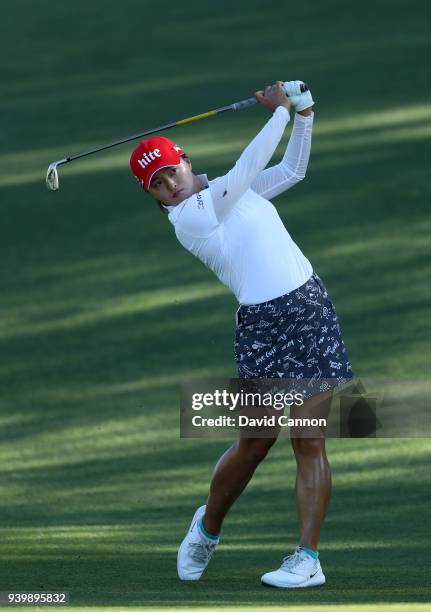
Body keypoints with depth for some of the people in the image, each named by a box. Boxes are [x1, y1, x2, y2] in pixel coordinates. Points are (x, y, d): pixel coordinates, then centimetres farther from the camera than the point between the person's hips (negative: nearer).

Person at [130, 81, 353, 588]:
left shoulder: (228, 191, 15)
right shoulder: (188, 216, -8)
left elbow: (291, 170, 23)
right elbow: (247, 169, -14)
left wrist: (303, 115, 8)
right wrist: (280, 112, -6)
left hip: (311, 308, 5)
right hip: (263, 323, -5)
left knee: (310, 442, -4)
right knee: (254, 443, -1)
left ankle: (308, 558, -4)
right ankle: (207, 527, 27)